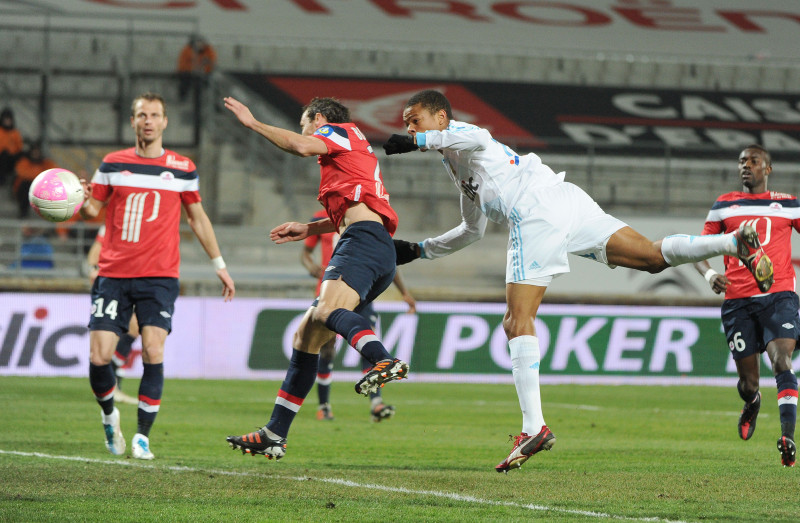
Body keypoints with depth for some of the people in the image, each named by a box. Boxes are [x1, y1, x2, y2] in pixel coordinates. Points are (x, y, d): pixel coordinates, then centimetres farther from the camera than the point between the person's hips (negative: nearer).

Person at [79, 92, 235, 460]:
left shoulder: (182, 168, 8)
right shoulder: (113, 164, 7)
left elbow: (197, 217, 18)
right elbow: (92, 209, 11)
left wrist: (219, 265, 18)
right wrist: (80, 200, -13)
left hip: (159, 277, -1)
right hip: (113, 275, 1)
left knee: (153, 353, -16)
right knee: (99, 357, -8)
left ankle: (143, 435, -5)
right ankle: (109, 415, 23)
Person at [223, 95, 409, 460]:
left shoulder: (339, 130, 10)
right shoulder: (353, 150, 37)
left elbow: (303, 146, -13)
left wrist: (253, 123, -3)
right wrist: (307, 230, 45)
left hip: (364, 240, -10)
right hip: (376, 251, 10)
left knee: (326, 311, -35)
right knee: (306, 335, 11)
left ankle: (385, 362, -62)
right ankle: (275, 435, 12)